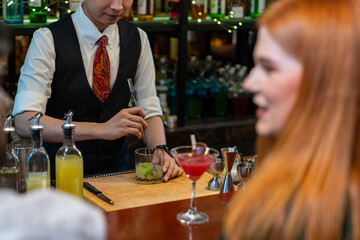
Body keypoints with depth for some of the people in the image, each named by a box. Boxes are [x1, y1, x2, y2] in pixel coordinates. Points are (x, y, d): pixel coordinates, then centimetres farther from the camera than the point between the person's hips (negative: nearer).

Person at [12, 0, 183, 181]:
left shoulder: (137, 39, 3)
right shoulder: (47, 39, -12)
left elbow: (149, 111, 6)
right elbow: (24, 122, -23)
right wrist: (100, 129, -33)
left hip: (117, 172, 5)